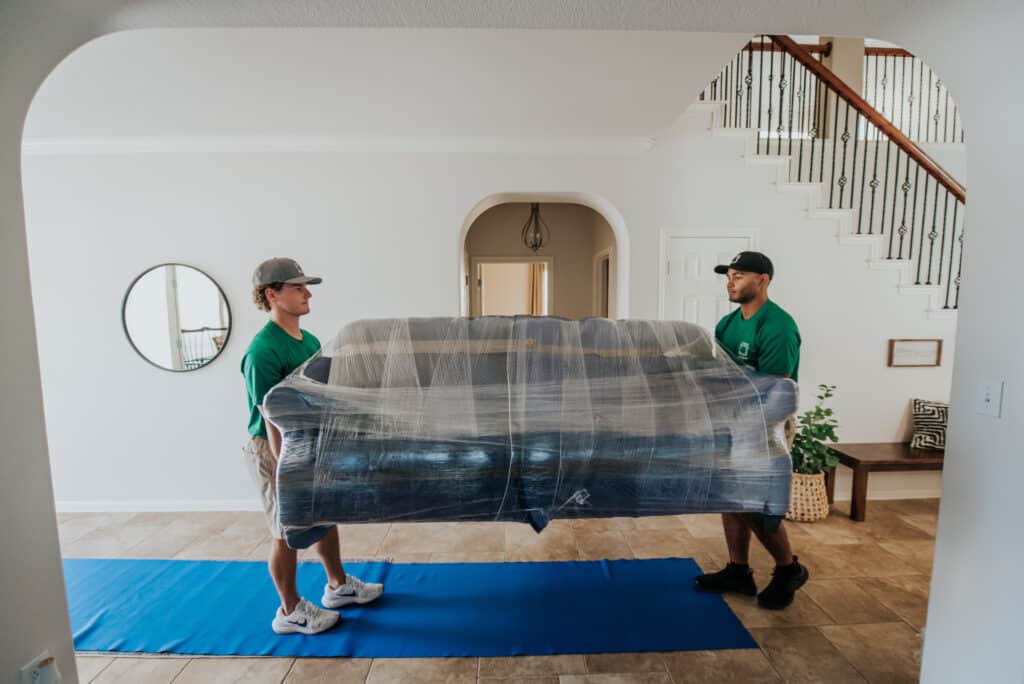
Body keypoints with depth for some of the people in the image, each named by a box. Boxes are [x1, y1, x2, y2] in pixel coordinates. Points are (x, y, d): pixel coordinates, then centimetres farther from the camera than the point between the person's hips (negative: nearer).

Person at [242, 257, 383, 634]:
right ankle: (290, 611, 31)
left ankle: (338, 585, 41)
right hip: (276, 449, -8)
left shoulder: (310, 341, 3)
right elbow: (272, 420, -24)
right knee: (288, 532, 9)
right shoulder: (263, 351, -23)